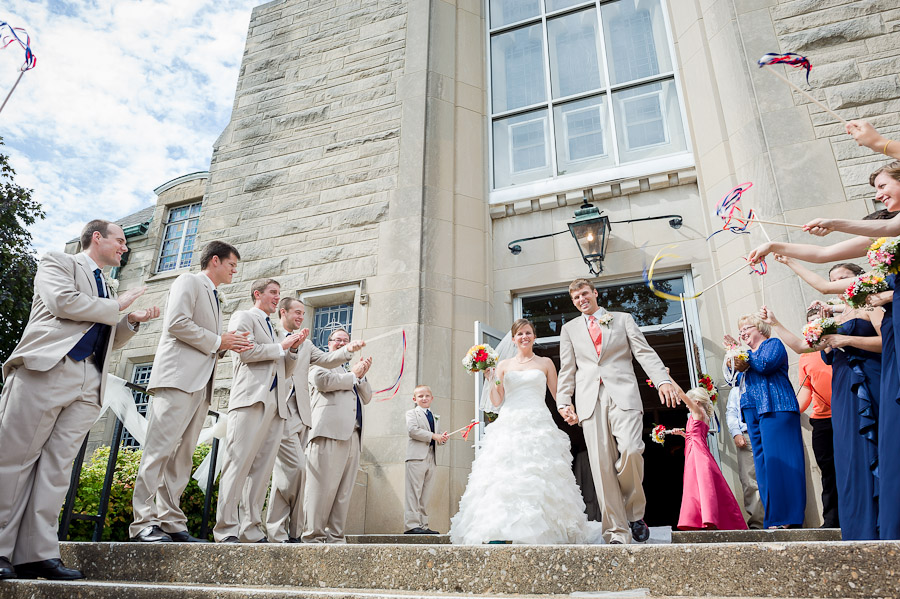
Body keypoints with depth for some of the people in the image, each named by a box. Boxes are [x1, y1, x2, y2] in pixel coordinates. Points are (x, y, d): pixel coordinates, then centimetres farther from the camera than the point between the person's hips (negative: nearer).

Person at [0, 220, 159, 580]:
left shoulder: (107, 289, 30)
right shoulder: (57, 262, 11)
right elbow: (63, 302, -9)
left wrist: (132, 321, 14)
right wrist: (116, 306, 1)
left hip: (89, 384, 6)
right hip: (47, 370, -6)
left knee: (58, 465, 0)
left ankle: (37, 554, -1)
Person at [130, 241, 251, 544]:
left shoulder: (213, 296, 29)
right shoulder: (189, 282, 3)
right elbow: (177, 323, -12)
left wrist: (228, 344, 11)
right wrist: (218, 341, -7)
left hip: (201, 383, 9)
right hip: (179, 377, -9)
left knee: (182, 455, 5)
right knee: (160, 448, -10)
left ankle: (170, 522, 7)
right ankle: (143, 522, -8)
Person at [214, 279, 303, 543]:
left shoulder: (276, 331, 31)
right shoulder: (244, 317, 10)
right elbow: (246, 351, -7)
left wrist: (294, 349, 11)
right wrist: (282, 345, 0)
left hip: (276, 403, 7)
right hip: (251, 398, -7)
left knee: (262, 469, 1)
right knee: (239, 464, -11)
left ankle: (251, 531, 2)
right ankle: (226, 531, -10)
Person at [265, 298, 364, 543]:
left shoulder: (305, 344, 24)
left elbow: (327, 361, 13)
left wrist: (348, 349, -3)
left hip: (299, 414, 6)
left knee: (285, 472, 7)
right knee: (297, 469, -14)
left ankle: (277, 531, 12)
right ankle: (293, 531, -3)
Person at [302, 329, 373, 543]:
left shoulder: (349, 370, 32)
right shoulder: (319, 362, 13)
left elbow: (366, 397, 24)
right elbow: (322, 381, -9)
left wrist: (362, 375, 8)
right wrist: (353, 375, 3)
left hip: (352, 436, 6)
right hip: (329, 433, -6)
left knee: (344, 491, 3)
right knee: (322, 487, -10)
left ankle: (335, 537, 6)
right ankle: (313, 536, -6)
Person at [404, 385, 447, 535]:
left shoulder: (435, 418, 25)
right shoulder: (412, 413, 5)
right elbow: (412, 430, -12)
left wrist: (442, 438, 0)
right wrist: (433, 436, -14)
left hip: (431, 459, 7)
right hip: (417, 457, -6)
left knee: (426, 494, 7)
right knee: (414, 491, -8)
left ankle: (423, 525, 12)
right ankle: (411, 524, -7)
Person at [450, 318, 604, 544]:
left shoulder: (545, 363, 13)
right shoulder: (504, 365, 16)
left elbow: (558, 395, 13)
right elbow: (497, 401, 10)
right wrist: (490, 377, -2)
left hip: (539, 426, -1)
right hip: (509, 426, 1)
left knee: (540, 477, -10)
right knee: (504, 476, -9)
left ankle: (543, 528, -3)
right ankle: (497, 532, -10)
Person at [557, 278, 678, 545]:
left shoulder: (623, 319, 18)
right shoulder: (569, 328, 21)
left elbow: (645, 353, 7)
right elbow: (567, 370, 17)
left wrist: (663, 380, -10)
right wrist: (564, 402, 3)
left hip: (623, 394, -1)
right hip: (591, 400, 2)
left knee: (630, 451, -21)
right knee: (602, 465, -6)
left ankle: (634, 513, 4)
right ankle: (617, 532, -1)